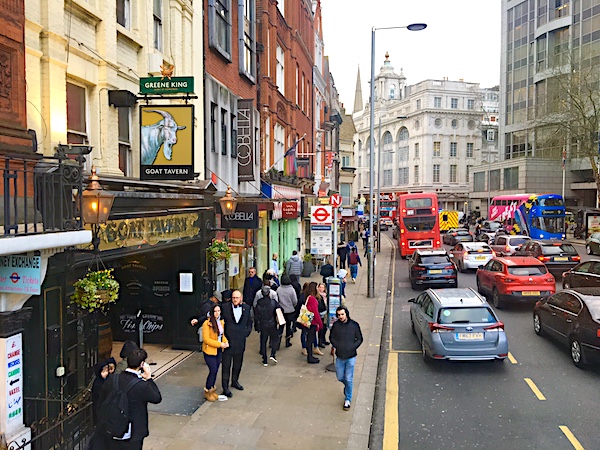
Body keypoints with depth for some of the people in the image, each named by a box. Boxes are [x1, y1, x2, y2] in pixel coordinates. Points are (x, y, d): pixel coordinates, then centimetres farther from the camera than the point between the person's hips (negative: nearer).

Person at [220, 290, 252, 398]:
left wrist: (247, 332, 6)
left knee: (238, 363, 16)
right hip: (228, 340, -3)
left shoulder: (246, 308, 4)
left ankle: (235, 381, 35)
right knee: (226, 364, 0)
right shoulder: (225, 308, -6)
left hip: (240, 341, 4)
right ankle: (225, 387, 7)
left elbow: (249, 322, 15)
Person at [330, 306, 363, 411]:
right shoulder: (335, 325, -6)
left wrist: (352, 347, -13)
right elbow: (331, 337, 7)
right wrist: (335, 345, -9)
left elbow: (359, 339, -1)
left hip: (351, 357, -2)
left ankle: (348, 399, 21)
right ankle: (348, 386, 46)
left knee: (349, 379, 2)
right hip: (339, 356, 3)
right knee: (340, 377, 14)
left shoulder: (354, 325, -11)